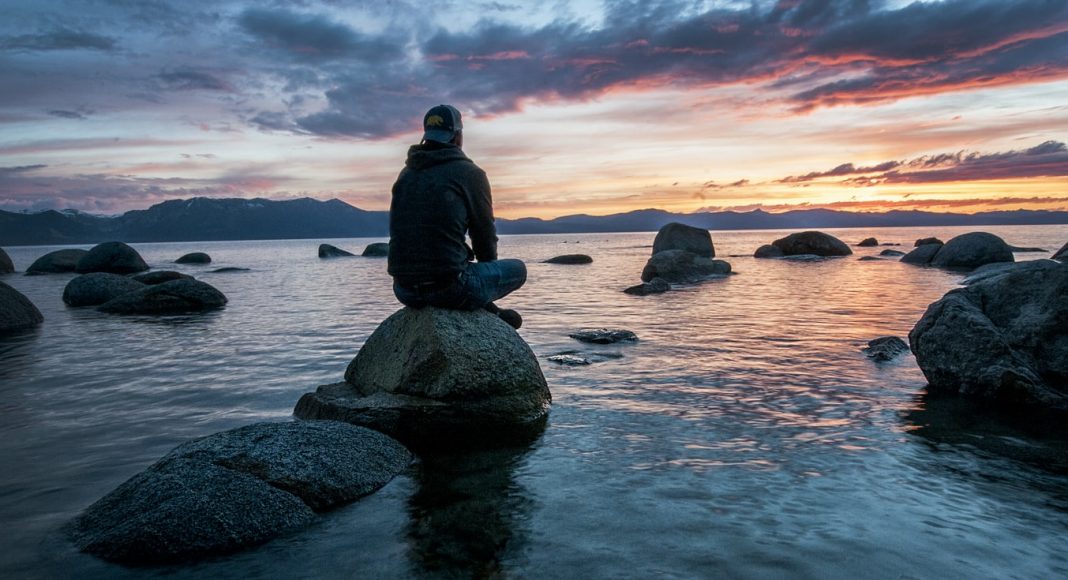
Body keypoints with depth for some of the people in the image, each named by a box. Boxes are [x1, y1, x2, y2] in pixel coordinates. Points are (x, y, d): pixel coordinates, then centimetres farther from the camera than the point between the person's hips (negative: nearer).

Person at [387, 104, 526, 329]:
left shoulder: (406, 173, 14)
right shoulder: (470, 173, -4)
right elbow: (485, 233, 2)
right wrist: (487, 267, 24)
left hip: (404, 290, 6)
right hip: (449, 288, -6)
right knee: (517, 269, 17)